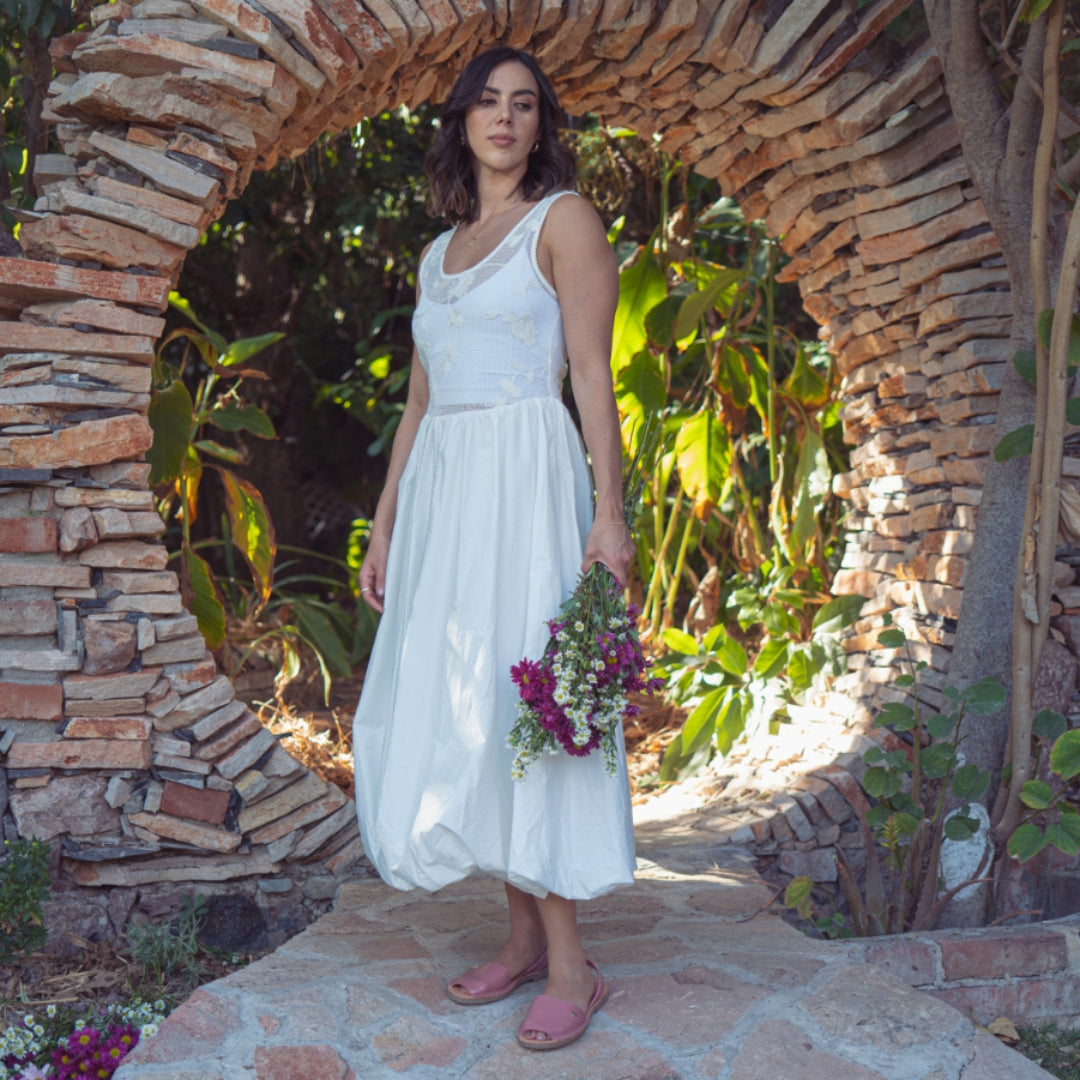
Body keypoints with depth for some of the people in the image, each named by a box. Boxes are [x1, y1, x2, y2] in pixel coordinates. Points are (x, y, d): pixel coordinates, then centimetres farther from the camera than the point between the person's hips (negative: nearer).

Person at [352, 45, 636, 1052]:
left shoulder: (563, 218, 2)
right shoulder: (439, 252, 21)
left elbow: (593, 373, -6)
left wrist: (609, 512, -14)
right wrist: (384, 523, 16)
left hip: (526, 478, -7)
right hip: (439, 489, 7)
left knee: (519, 700, -9)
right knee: (453, 709, 6)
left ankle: (570, 966, -1)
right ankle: (525, 937, 17)